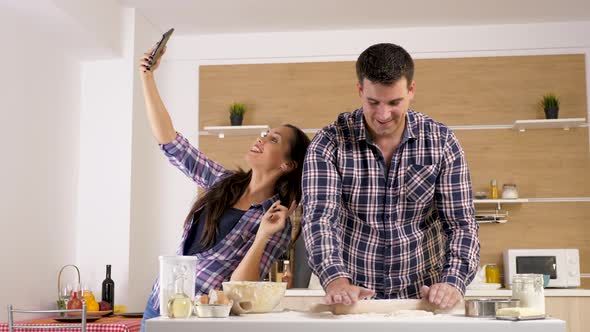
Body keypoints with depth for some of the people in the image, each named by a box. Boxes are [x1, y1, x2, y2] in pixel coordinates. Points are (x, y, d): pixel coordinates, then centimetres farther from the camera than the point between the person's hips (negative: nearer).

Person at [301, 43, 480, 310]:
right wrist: (335, 279, -30)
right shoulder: (329, 143, -4)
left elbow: (461, 224, 0)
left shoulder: (442, 142, 0)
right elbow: (319, 217, -13)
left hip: (424, 295, 2)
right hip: (354, 298, -1)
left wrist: (453, 281, -17)